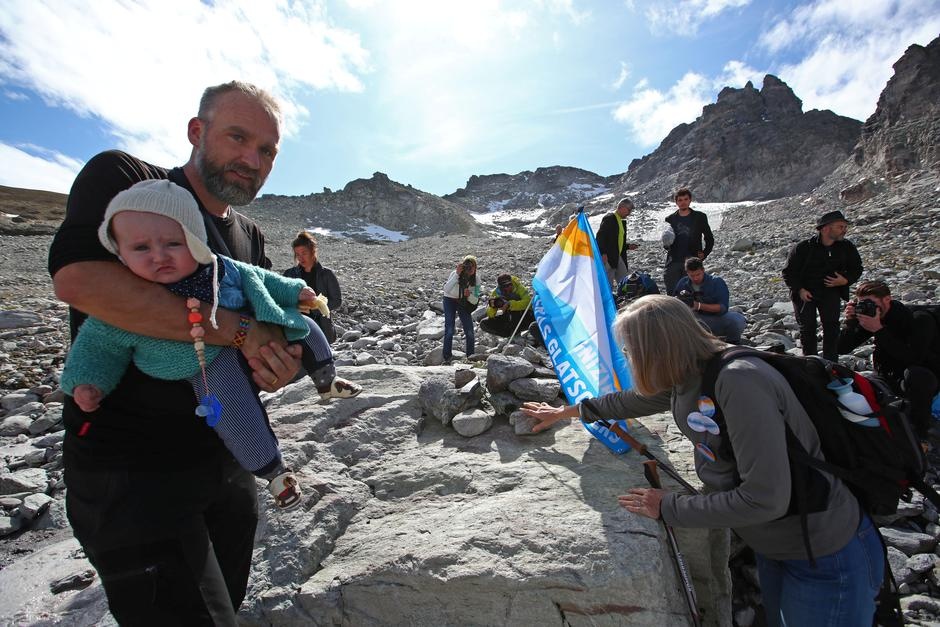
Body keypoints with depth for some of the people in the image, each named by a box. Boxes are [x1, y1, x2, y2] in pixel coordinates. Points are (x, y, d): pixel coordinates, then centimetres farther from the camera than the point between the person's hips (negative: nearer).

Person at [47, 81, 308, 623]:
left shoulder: (251, 238, 11)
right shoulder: (121, 178, -7)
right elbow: (77, 278, -25)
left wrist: (273, 368, -13)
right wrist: (238, 330, -25)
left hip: (229, 462, 7)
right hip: (130, 470, -6)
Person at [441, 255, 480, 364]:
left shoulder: (475, 279, -15)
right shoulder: (455, 274, -24)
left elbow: (475, 301, -15)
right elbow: (446, 290, -42)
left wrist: (469, 295, -36)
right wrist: (457, 274, -45)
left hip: (464, 303, 3)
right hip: (450, 301, -2)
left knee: (469, 331, -4)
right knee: (449, 330, -12)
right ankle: (447, 357, 0)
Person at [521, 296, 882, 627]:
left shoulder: (738, 382, -34)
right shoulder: (688, 376, -8)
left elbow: (764, 498, -33)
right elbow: (636, 399, 11)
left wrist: (668, 508, -20)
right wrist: (567, 412, 21)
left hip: (827, 560, -7)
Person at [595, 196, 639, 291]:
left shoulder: (622, 221, 18)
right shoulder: (609, 218, -9)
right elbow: (600, 236, -17)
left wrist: (628, 246, 12)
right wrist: (603, 253, -23)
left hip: (619, 257, 9)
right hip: (608, 258, -9)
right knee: (609, 284, -5)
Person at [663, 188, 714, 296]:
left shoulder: (700, 217, 7)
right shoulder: (670, 219, 12)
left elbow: (710, 239, 14)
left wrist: (704, 254, 1)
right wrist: (666, 244, -4)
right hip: (673, 262, 1)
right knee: (672, 293, -2)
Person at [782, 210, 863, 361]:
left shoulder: (847, 247, 0)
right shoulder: (802, 248, -12)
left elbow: (856, 269, 12)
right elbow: (788, 272, -5)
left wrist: (846, 280, -9)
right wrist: (799, 289, -15)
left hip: (830, 290, 3)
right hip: (804, 292, -2)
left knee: (832, 323, -12)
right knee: (807, 326, -5)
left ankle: (830, 360, 1)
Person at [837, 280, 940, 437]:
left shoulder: (919, 320, -20)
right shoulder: (872, 319, -5)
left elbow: (912, 358, -35)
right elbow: (842, 349, -6)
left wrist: (878, 330, -36)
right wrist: (850, 322, -21)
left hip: (926, 379, -5)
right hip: (891, 378, 5)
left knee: (915, 374, -37)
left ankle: (920, 434, -19)